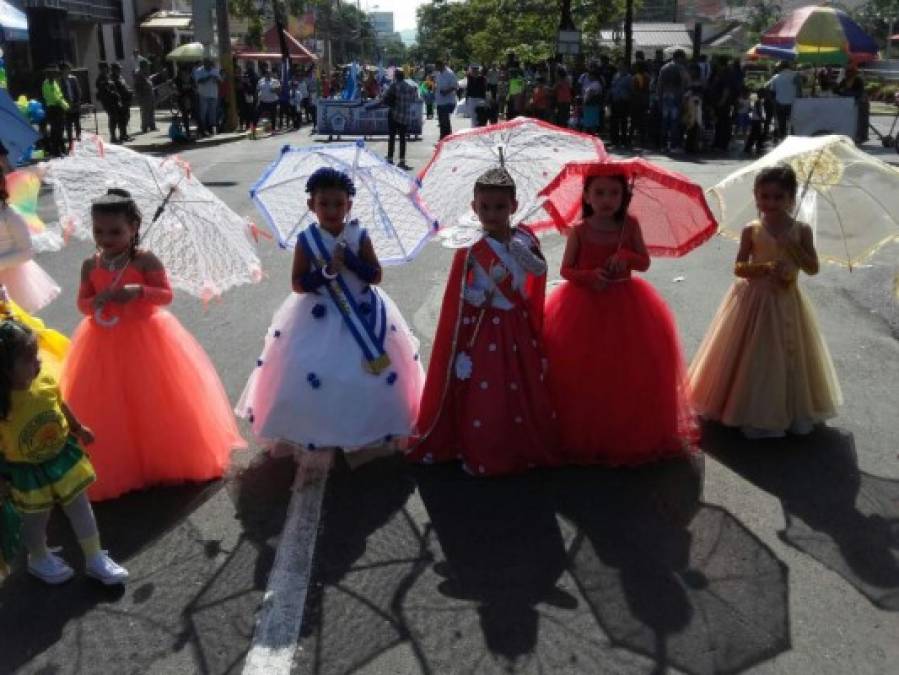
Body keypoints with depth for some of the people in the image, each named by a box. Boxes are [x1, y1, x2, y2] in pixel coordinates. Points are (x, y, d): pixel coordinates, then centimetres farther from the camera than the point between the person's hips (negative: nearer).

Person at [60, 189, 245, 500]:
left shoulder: (146, 260, -12)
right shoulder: (90, 265, -1)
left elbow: (167, 295, -10)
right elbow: (82, 304, 6)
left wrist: (140, 291, -27)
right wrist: (97, 301, -16)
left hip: (146, 338, -3)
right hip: (105, 343, 3)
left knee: (153, 403, 7)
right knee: (109, 408, 8)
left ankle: (163, 460, 27)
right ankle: (115, 469, 25)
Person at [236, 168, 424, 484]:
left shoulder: (359, 236, -3)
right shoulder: (306, 240, -7)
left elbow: (375, 275, -7)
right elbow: (298, 284, -9)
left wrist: (349, 258, -19)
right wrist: (328, 270, -21)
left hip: (362, 315, 2)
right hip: (319, 319, -1)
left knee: (370, 375, 5)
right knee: (312, 378, -5)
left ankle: (367, 436, 25)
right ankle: (314, 445, 10)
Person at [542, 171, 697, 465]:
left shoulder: (630, 226, -1)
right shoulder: (579, 230, -5)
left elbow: (645, 263, 2)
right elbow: (566, 270, -2)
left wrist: (625, 257, -18)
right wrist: (590, 276, -20)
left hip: (624, 304, 2)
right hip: (584, 305, -1)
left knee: (627, 371, 5)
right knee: (582, 372, 1)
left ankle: (629, 434, 21)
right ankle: (580, 435, 16)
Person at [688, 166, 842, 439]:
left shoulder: (801, 230, -2)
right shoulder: (751, 230, -5)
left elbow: (813, 268, -6)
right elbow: (739, 268, -5)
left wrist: (791, 246, -18)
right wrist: (766, 269, -20)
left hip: (787, 303, 2)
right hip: (755, 300, -1)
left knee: (789, 357, 9)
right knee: (754, 357, 3)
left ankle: (794, 412, 24)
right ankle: (753, 413, 14)